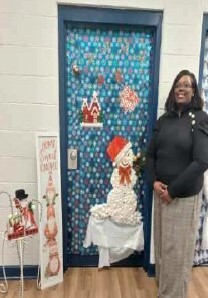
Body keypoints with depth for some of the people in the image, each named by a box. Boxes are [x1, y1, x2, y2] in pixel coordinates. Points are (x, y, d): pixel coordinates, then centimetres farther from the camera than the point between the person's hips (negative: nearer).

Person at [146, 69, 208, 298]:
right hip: (160, 193, 5)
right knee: (161, 243, 17)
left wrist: (173, 189, -16)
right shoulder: (164, 120, 5)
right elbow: (150, 154, 8)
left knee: (178, 249, 8)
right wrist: (154, 181, -7)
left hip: (185, 196, -4)